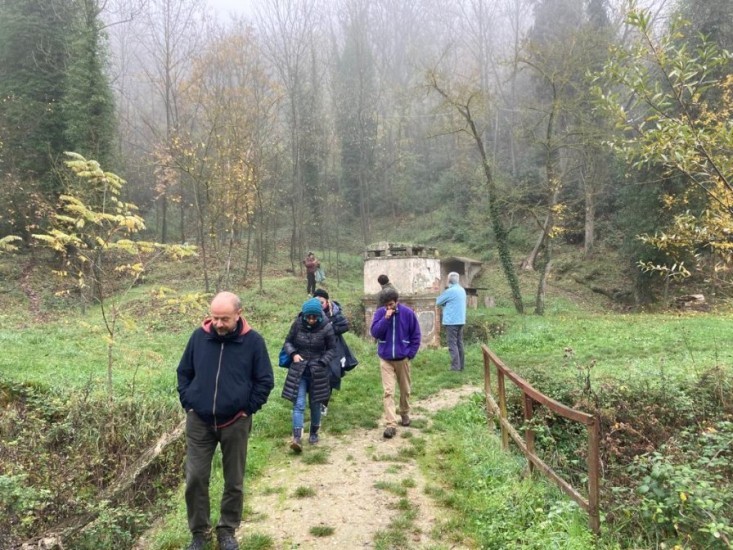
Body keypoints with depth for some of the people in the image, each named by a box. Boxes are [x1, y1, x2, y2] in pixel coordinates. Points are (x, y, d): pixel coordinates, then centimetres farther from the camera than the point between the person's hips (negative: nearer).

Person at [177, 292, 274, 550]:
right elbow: (184, 372, 10)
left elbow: (265, 381, -2)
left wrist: (248, 409, -7)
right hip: (199, 421, 2)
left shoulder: (253, 341, -8)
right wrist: (188, 403, 2)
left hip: (235, 423, -1)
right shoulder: (199, 336, -2)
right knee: (195, 479, 4)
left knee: (234, 482, 10)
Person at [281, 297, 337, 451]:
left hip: (317, 372, 0)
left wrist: (322, 363, -13)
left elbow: (332, 349, -1)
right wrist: (293, 354, -13)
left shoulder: (326, 327, -11)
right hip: (298, 371, 0)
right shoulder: (297, 324, -8)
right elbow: (288, 342, 5)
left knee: (315, 404, 12)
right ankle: (297, 438, -11)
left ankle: (314, 433, 31)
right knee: (298, 404, -7)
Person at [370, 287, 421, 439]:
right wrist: (386, 318, -24)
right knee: (388, 392, -7)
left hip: (402, 359, 1)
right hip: (385, 359, 0)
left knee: (405, 390, 16)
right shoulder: (380, 313, -6)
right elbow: (374, 332, -15)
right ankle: (391, 424, -7)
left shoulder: (408, 313, -8)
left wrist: (410, 354, -5)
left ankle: (405, 414, 39)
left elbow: (416, 335, -1)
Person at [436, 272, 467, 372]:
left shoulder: (450, 291, -15)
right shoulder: (462, 290, 12)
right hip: (460, 320, 8)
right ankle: (461, 365, 16)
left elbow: (438, 302, -5)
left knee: (452, 344, -5)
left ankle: (455, 366, -6)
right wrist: (446, 303, 8)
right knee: (459, 343, 12)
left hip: (451, 321, -8)